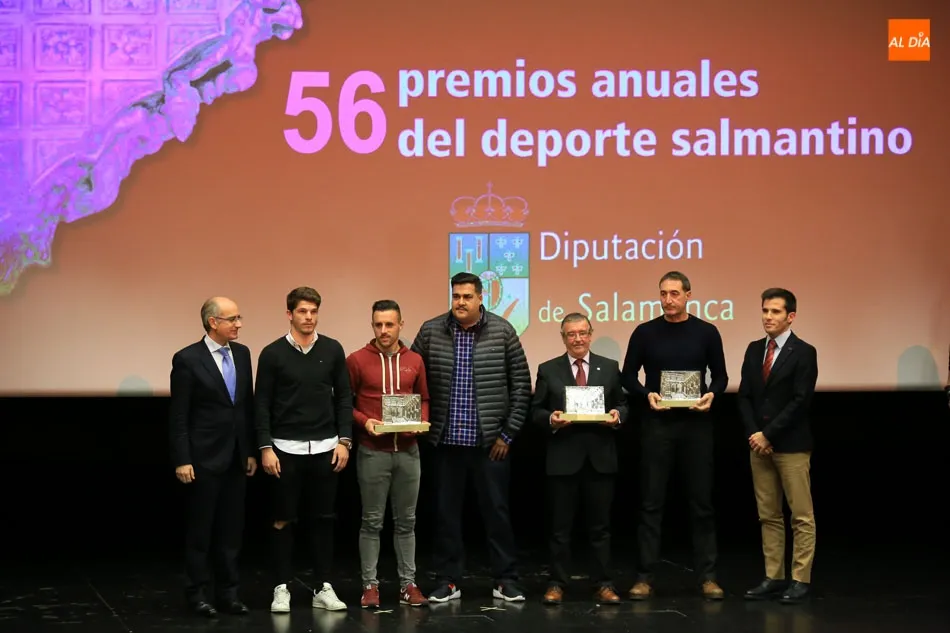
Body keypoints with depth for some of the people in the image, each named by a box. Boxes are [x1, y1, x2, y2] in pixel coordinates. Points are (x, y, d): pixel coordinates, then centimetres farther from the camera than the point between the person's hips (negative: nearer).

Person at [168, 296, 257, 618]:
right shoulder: (187, 359, -10)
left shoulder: (242, 353, 7)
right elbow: (178, 416, -10)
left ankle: (228, 591, 17)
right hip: (204, 458, -5)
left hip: (236, 458, 5)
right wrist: (182, 460, -13)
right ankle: (197, 592, 13)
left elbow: (248, 406, 12)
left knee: (231, 529, 9)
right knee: (200, 530, 4)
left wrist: (251, 452, 10)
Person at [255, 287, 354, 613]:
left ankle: (322, 588, 13)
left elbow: (344, 397, 6)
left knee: (323, 519, 6)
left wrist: (344, 441, 0)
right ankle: (282, 588, 10)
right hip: (286, 448, -2)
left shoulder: (332, 350, 3)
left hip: (325, 447, 2)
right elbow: (262, 404, -2)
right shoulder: (273, 353, -3)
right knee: (284, 520, 3)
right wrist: (265, 447, -8)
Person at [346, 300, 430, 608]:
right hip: (372, 452, -3)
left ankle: (408, 583, 14)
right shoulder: (357, 360, -4)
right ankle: (370, 585, 8)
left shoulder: (414, 360, 6)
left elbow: (424, 400, 15)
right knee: (372, 521, 2)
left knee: (406, 520, 8)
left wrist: (421, 421, -4)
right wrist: (363, 421, -15)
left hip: (408, 451, 3)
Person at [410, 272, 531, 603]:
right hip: (446, 441, 2)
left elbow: (521, 385, 0)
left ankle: (505, 580, 16)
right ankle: (448, 581, 18)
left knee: (497, 510, 5)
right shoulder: (431, 331, 0)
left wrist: (508, 433, -2)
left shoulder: (502, 331, -3)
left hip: (490, 441, -1)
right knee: (446, 512, 8)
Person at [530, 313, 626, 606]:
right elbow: (536, 410, 5)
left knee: (600, 525, 5)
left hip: (600, 457, 1)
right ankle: (557, 584, 11)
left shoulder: (610, 368, 9)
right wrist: (550, 419, -15)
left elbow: (622, 404, 11)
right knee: (561, 526, 4)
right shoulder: (548, 370, 5)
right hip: (563, 458, -1)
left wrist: (617, 415, -10)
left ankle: (603, 585, 11)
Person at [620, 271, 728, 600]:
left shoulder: (706, 332, 2)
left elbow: (720, 375, 8)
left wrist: (712, 394, -13)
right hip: (657, 425, 0)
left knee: (701, 502, 4)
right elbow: (628, 377, 5)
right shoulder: (645, 333, 1)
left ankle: (708, 576, 10)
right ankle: (645, 577, 6)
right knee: (651, 502, 2)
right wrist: (647, 394, -13)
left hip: (696, 424, 0)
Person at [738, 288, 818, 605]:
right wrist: (754, 434, -5)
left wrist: (768, 435, -14)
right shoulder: (754, 350, 11)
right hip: (759, 444, 6)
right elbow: (745, 396, 10)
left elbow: (800, 401, -13)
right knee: (768, 516, 8)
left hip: (791, 446, -6)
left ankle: (801, 580, 2)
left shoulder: (804, 353, -6)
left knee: (801, 516, -2)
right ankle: (773, 578, 13)